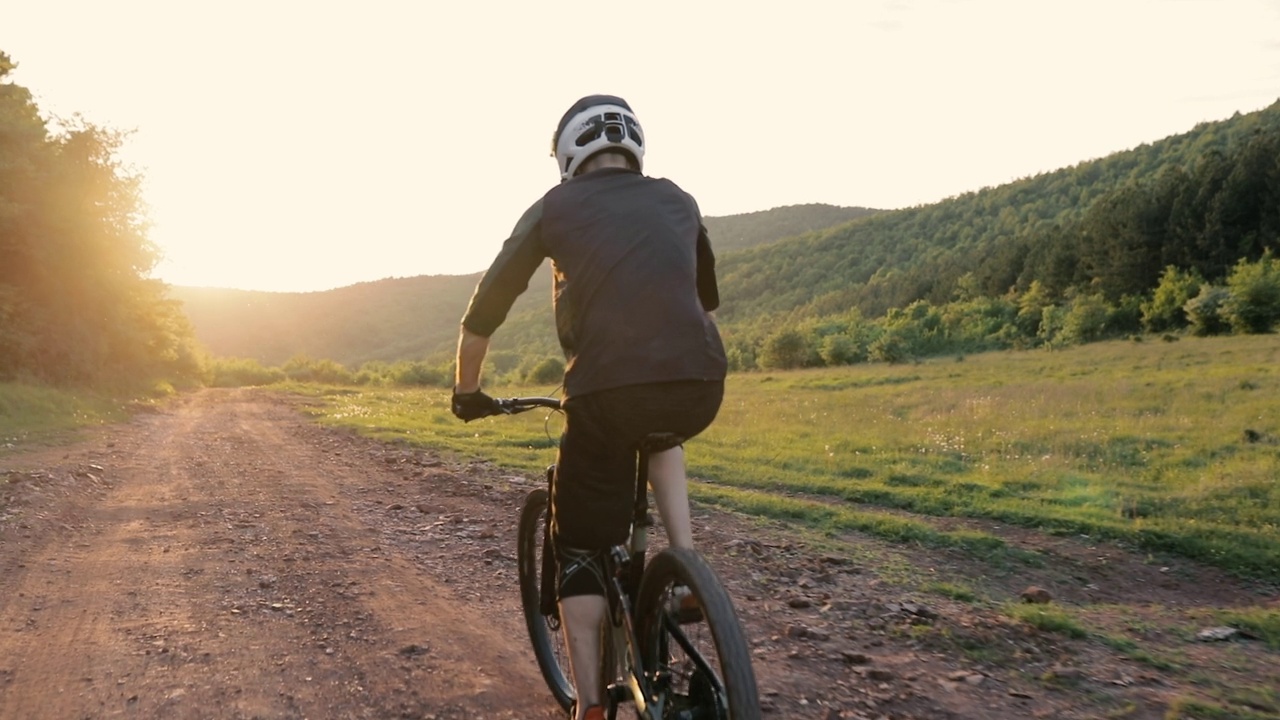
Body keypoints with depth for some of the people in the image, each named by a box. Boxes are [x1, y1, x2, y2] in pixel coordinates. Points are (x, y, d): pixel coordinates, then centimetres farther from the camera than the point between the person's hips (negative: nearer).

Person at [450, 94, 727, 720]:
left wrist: (467, 392, 33)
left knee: (581, 550, 15)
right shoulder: (678, 201, 24)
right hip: (701, 386, 3)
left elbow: (486, 307, 19)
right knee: (659, 433, 38)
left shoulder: (556, 207, 15)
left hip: (608, 390, -3)